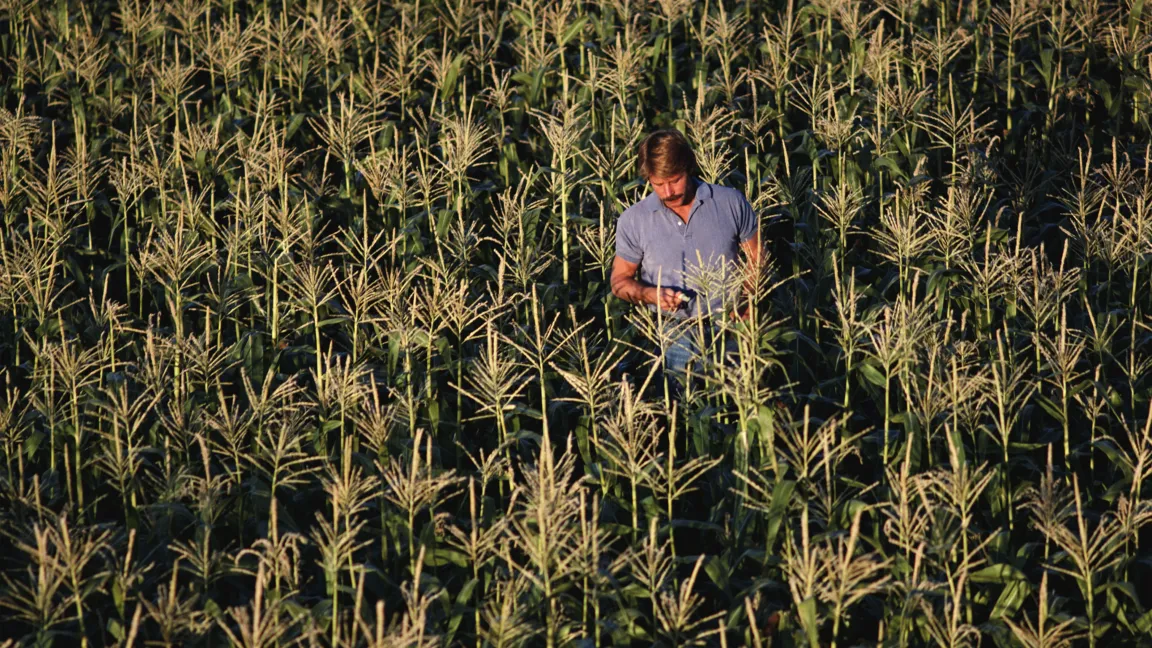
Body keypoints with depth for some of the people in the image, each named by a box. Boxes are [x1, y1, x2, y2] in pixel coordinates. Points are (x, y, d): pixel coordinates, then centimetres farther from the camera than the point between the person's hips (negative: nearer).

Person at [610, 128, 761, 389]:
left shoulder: (731, 203, 4)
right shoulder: (633, 220, 5)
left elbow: (757, 259, 13)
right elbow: (620, 280, 15)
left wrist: (747, 305, -4)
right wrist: (650, 294, -7)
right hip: (675, 331, 0)